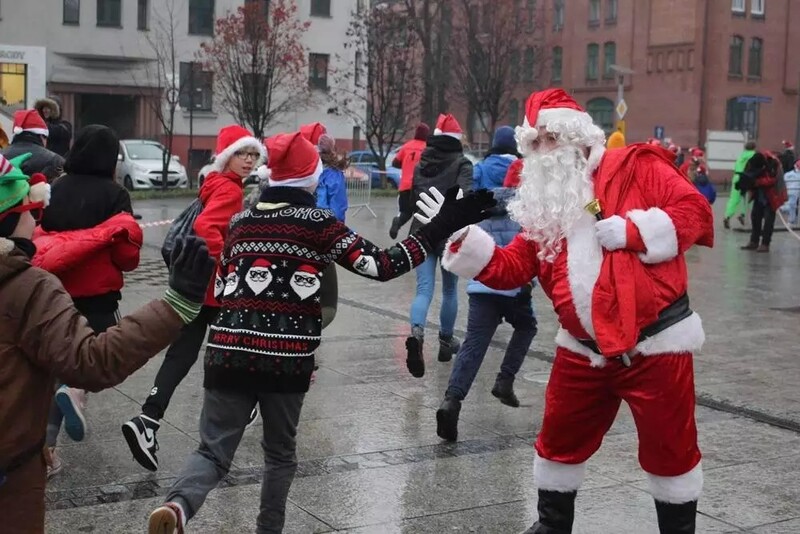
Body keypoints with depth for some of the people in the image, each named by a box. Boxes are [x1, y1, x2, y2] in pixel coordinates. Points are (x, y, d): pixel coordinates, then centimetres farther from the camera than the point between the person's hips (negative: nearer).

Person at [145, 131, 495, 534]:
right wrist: (443, 225, -4)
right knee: (280, 452, 19)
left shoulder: (240, 221, 12)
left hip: (228, 351, 3)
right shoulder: (317, 223, -1)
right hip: (286, 357, -3)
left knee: (214, 451, 3)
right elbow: (383, 266, -7)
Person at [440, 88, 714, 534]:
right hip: (584, 349, 6)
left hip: (655, 343, -5)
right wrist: (464, 239, -7)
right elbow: (512, 268, 6)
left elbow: (695, 211, -12)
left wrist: (630, 230, -21)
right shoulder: (546, 202, 11)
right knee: (560, 441, 16)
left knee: (669, 448, 7)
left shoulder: (636, 167, -4)